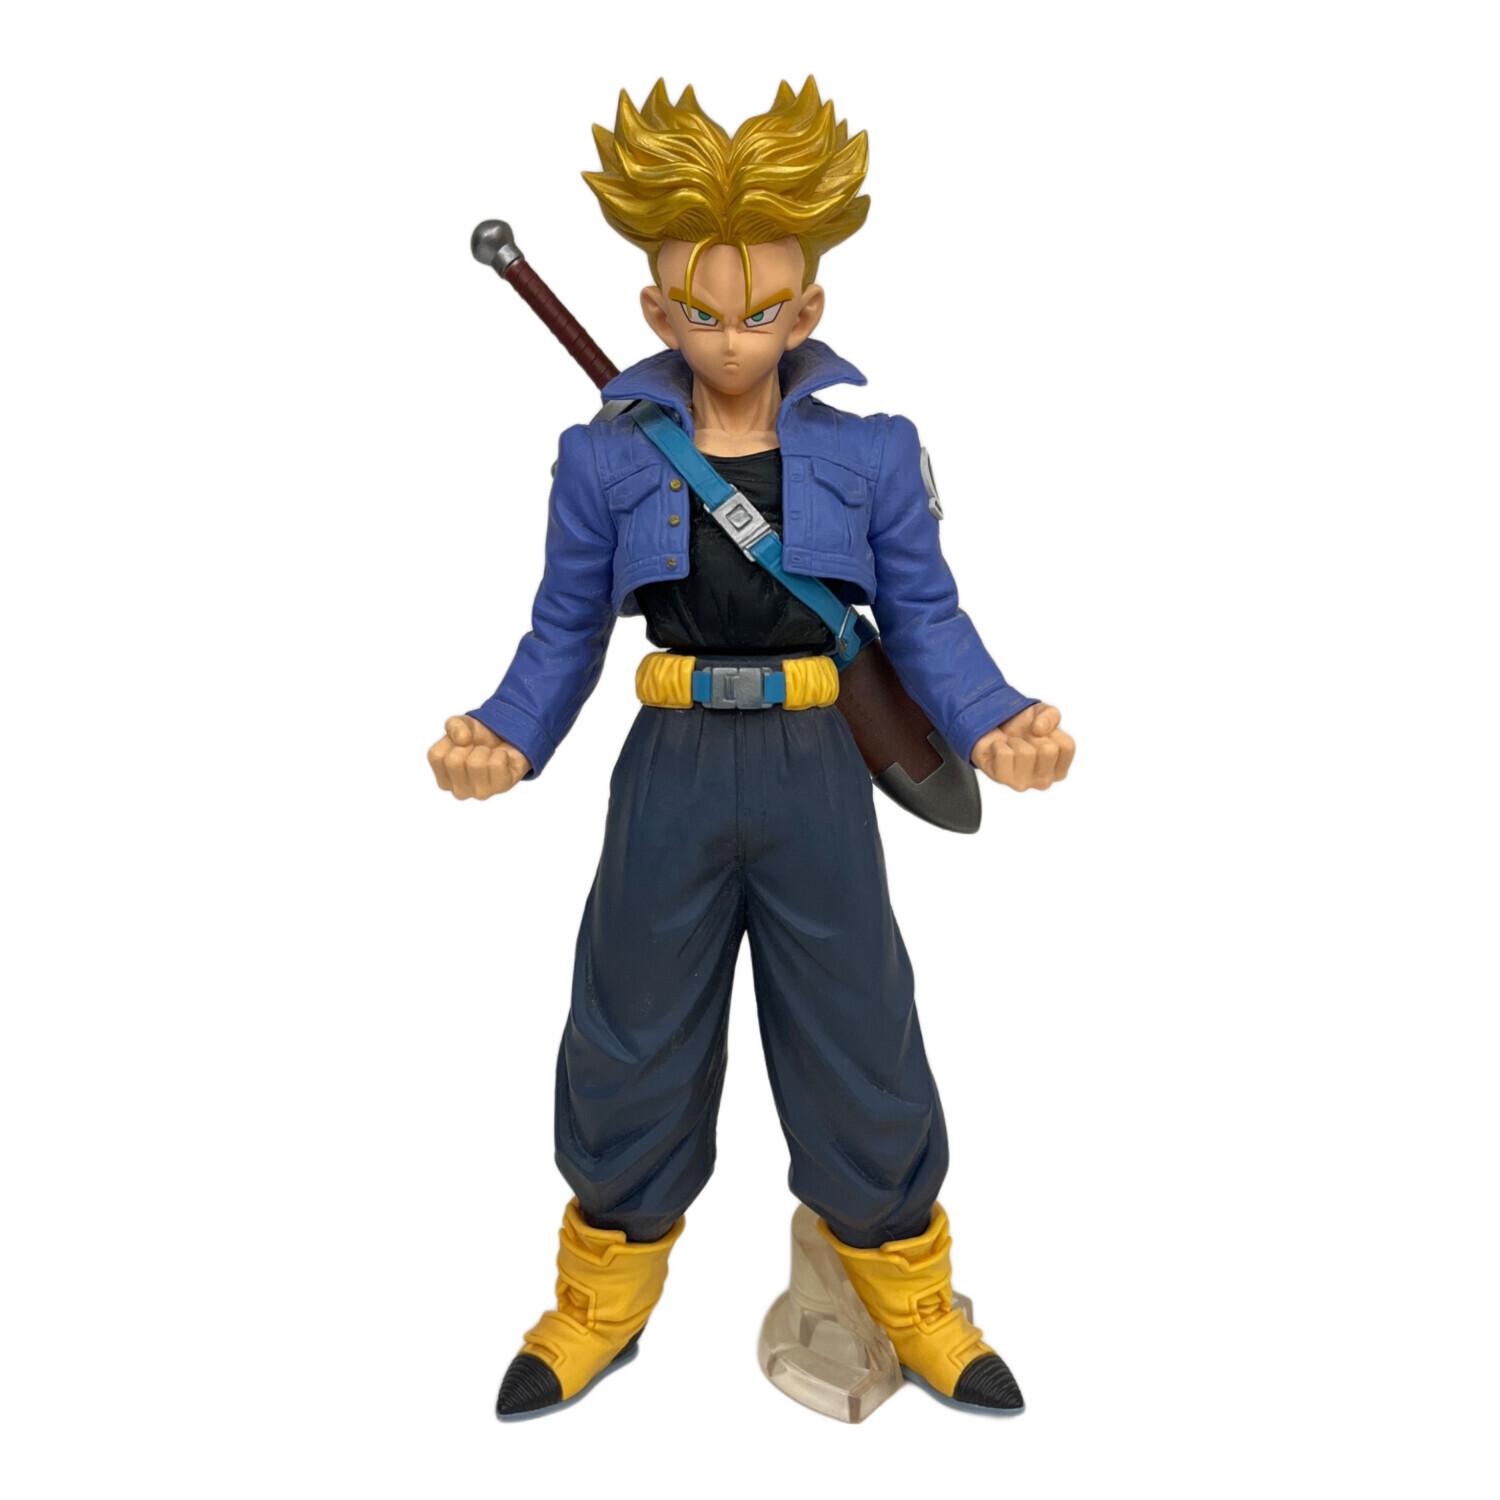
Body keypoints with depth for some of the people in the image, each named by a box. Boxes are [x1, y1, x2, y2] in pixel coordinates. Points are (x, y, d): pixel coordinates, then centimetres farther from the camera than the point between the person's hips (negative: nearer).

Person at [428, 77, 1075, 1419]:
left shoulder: (871, 445, -2)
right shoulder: (606, 454, -1)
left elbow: (925, 618, 1)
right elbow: (565, 633, 3)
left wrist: (994, 723, -17)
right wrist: (506, 738, -15)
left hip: (816, 771, 0)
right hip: (672, 774, 1)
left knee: (860, 1047, 10)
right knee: (633, 1045, 13)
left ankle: (914, 1306, 37)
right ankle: (602, 1305, 39)